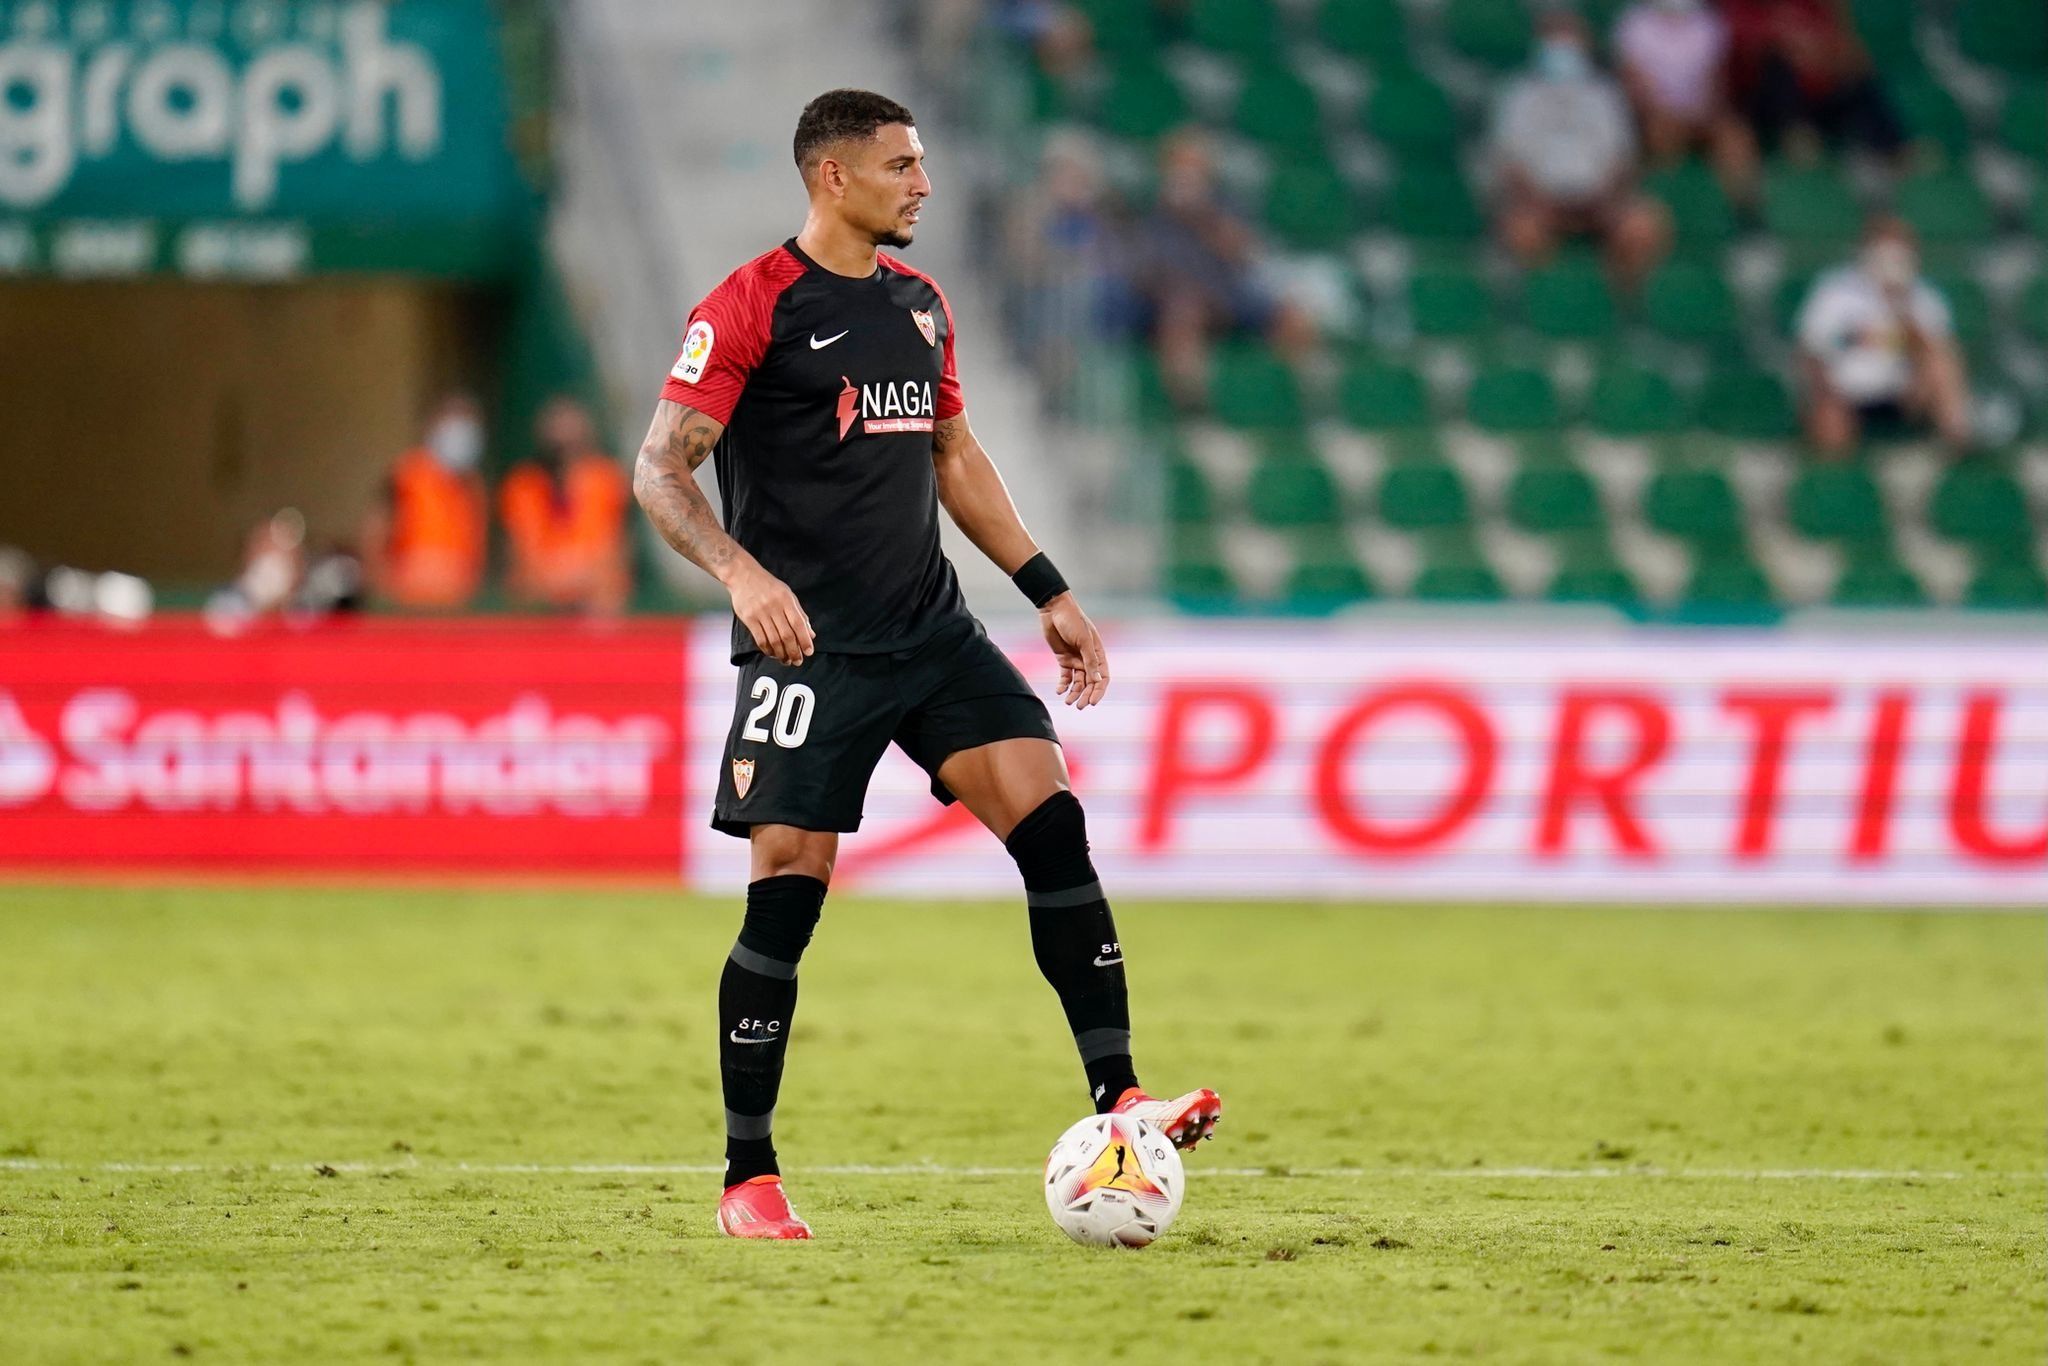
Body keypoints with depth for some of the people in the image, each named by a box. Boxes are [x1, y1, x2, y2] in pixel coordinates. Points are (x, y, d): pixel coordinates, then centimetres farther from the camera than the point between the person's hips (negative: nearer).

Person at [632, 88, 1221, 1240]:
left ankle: (1117, 1099, -9)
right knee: (789, 892, -6)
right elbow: (661, 469, -12)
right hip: (811, 645, -6)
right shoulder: (751, 307, -8)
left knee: (1053, 823, -9)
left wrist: (1051, 592, 19)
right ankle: (751, 1177, 6)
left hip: (932, 628, 6)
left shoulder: (920, 302, 13)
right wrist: (742, 572, -29)